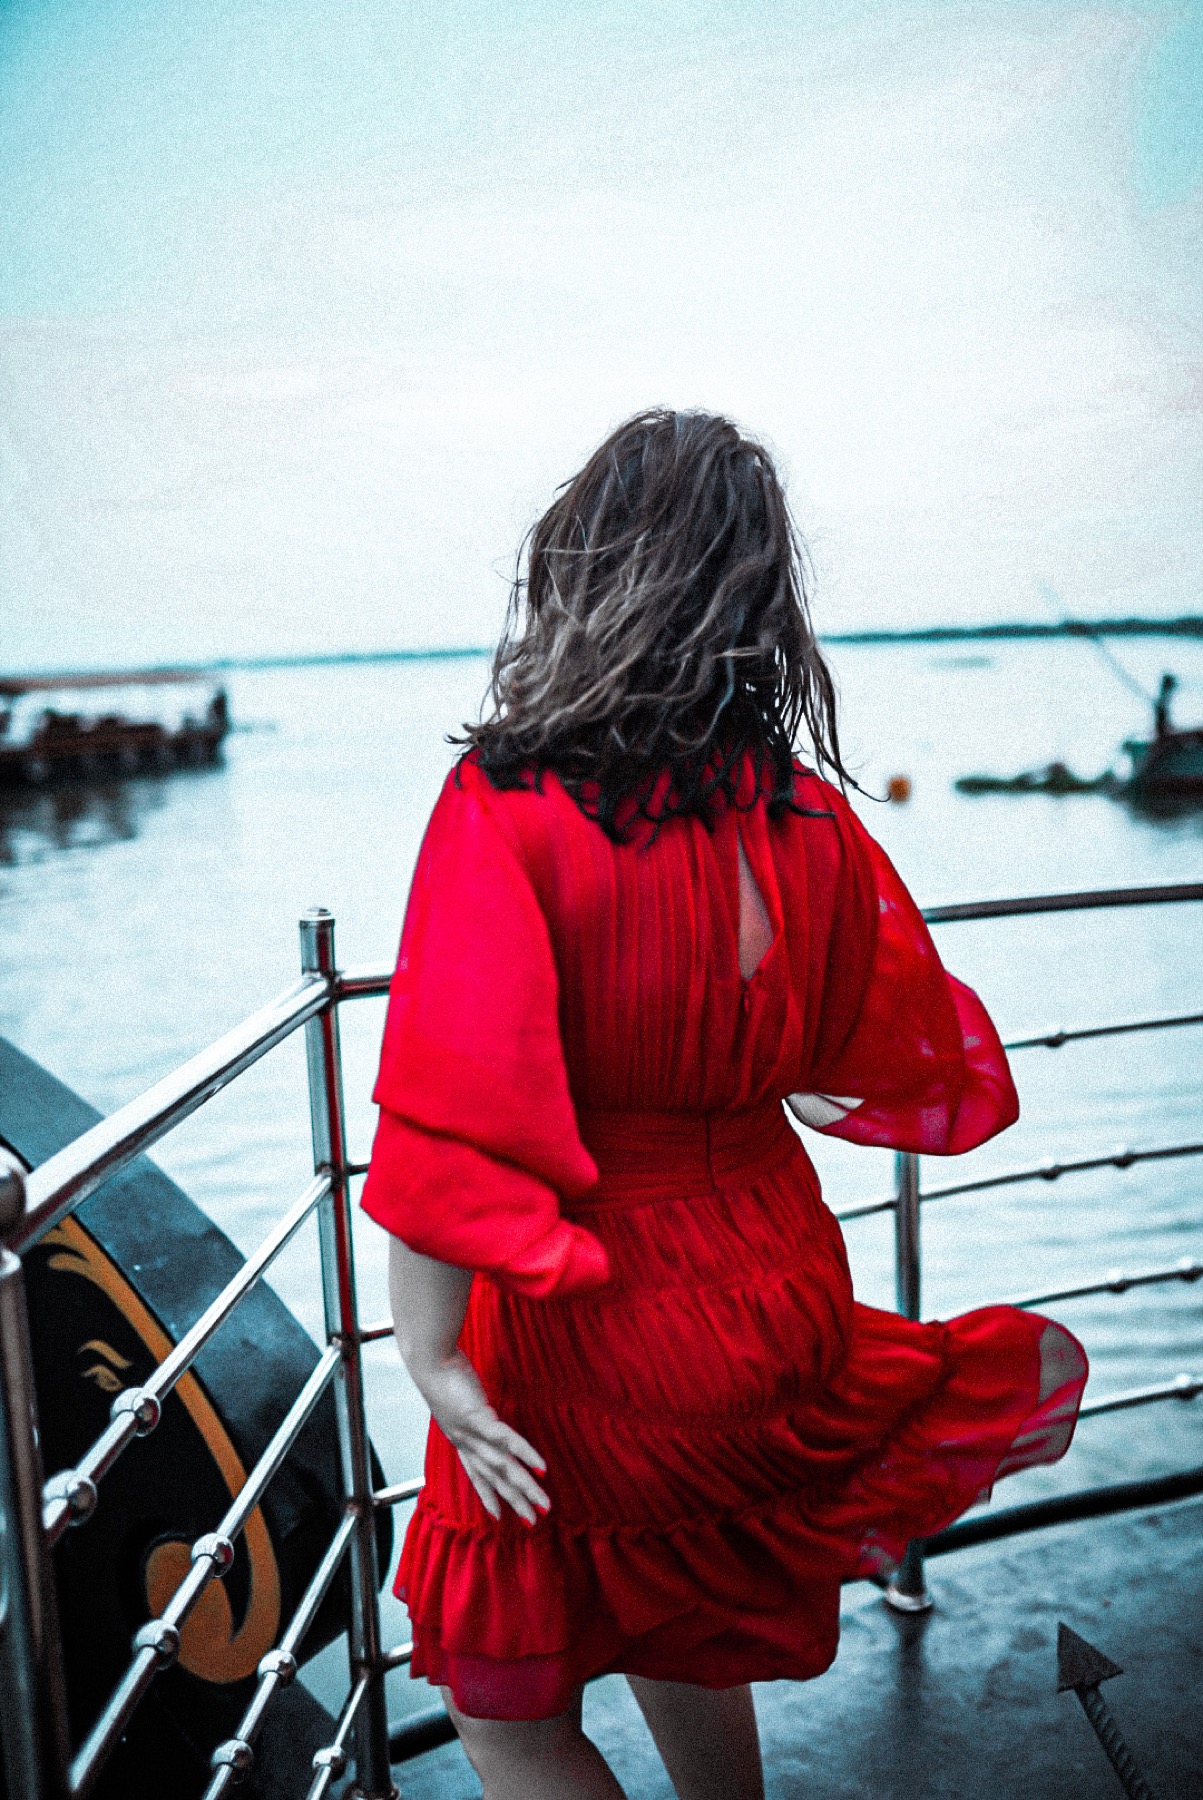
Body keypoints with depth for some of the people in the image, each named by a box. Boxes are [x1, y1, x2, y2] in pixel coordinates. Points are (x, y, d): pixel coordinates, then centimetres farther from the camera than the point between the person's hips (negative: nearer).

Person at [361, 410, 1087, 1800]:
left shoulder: (507, 809, -22)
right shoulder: (806, 810, -6)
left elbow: (452, 1118, -26)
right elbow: (900, 1057, 7)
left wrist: (430, 1359, -17)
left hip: (587, 1322, -6)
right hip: (770, 1272, 6)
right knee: (682, 1631, 31)